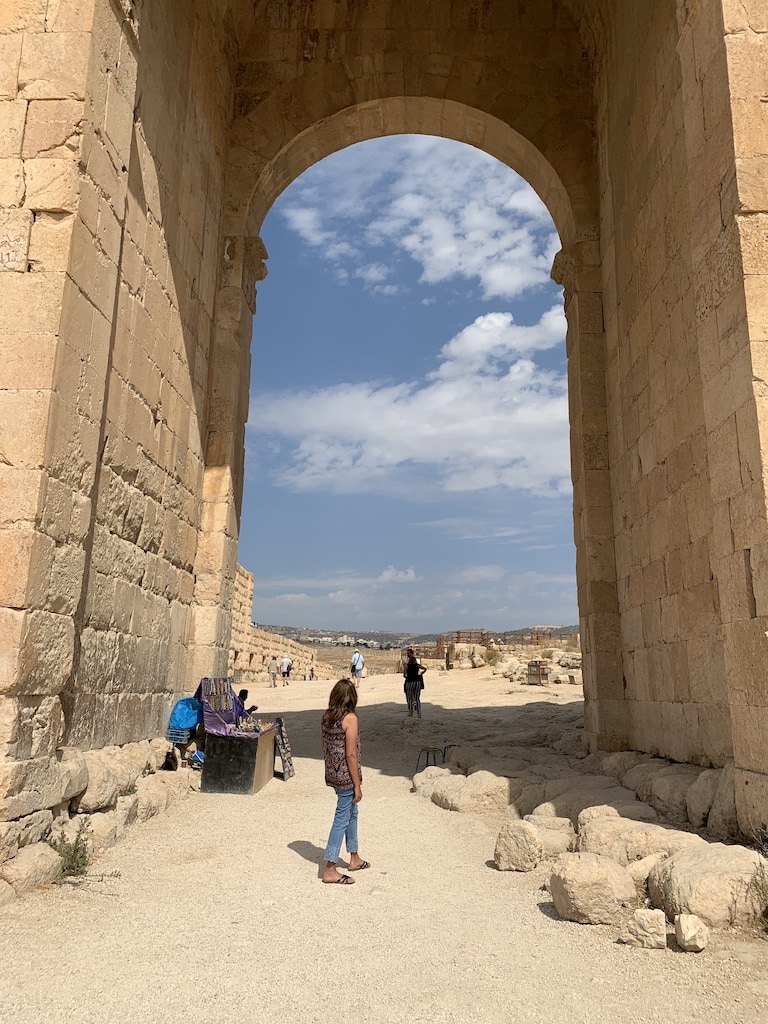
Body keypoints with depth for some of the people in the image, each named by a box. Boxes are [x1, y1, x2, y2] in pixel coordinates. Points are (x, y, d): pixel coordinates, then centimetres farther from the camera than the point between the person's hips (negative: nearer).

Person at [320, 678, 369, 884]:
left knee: (352, 813, 23)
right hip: (346, 775, -8)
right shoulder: (350, 718, -19)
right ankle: (330, 870, 9)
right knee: (342, 819, 2)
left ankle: (354, 858, 36)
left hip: (332, 773, 8)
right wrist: (357, 785, -13)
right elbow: (351, 754, -19)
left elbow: (325, 747, 10)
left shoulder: (326, 717, 3)